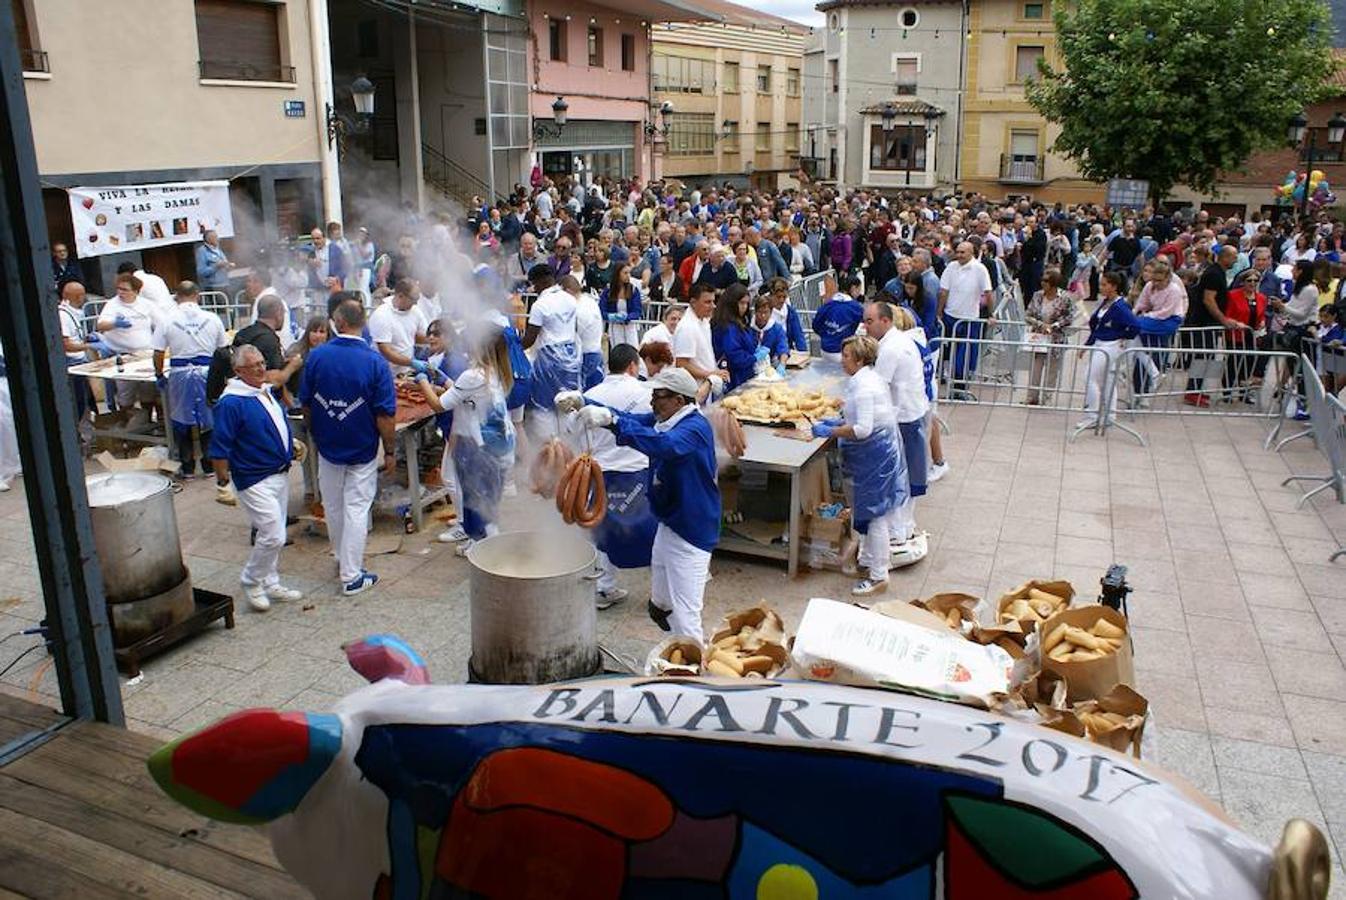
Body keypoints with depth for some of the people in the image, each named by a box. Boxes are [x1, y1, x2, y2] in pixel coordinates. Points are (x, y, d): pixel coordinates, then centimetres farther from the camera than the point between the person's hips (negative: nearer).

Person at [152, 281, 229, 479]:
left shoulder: (168, 321, -4)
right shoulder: (212, 319, -1)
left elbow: (158, 353, -3)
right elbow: (223, 350, 4)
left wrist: (159, 375, 12)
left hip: (180, 373, -1)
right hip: (207, 372, 1)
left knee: (181, 422, 12)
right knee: (209, 418, 13)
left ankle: (187, 466, 18)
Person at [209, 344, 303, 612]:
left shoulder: (268, 392, 9)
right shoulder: (231, 403, -18)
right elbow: (219, 446, -17)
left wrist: (291, 444, 13)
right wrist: (222, 477, -15)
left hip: (280, 474, 9)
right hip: (254, 480, -9)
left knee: (274, 534, 16)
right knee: (273, 535, -10)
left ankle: (270, 583, 29)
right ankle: (251, 582, 12)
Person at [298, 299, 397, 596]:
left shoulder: (316, 356, -8)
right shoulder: (375, 362, -16)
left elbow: (305, 404, 1)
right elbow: (385, 415, -16)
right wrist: (390, 451, -4)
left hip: (327, 447, 3)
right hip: (362, 449, -3)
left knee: (333, 507, 20)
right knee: (356, 510, 4)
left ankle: (342, 558, 38)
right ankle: (352, 576, 8)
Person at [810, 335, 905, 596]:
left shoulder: (863, 386, -22)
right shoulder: (870, 378, 9)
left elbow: (863, 429, -27)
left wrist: (830, 432, -20)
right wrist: (839, 421, 10)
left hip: (874, 455, -10)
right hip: (878, 452, 10)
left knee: (874, 514, -1)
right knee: (867, 511, 21)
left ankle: (878, 577, 9)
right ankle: (868, 560, 36)